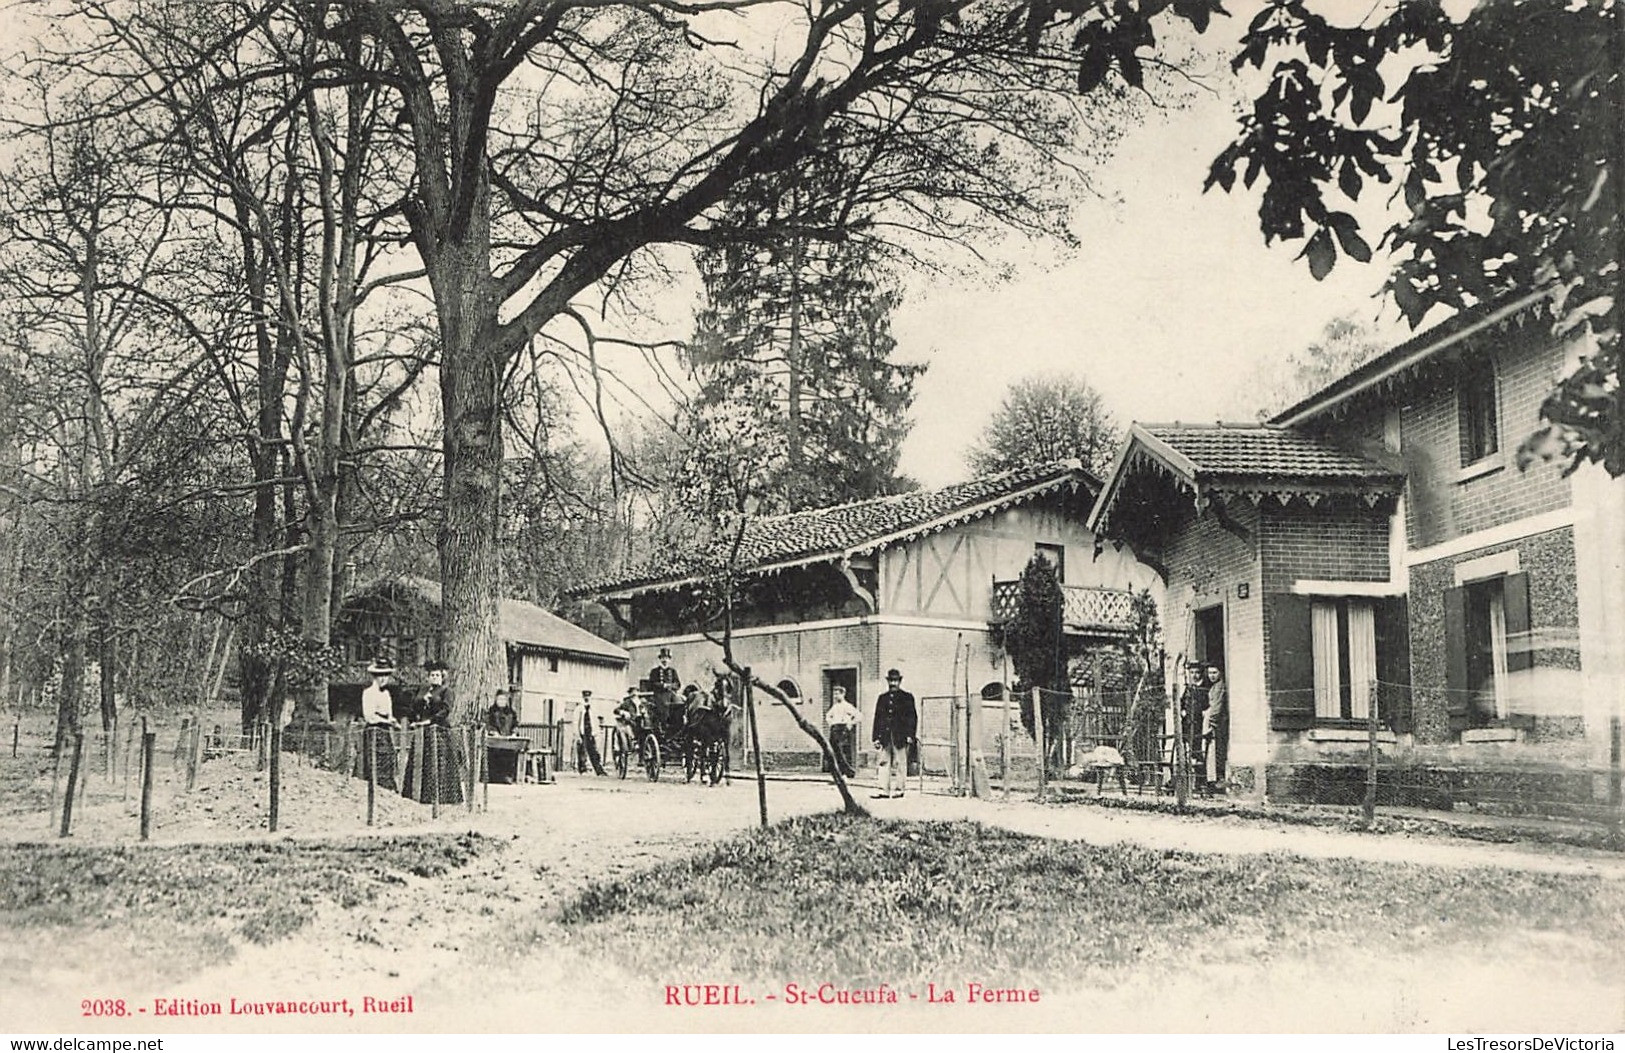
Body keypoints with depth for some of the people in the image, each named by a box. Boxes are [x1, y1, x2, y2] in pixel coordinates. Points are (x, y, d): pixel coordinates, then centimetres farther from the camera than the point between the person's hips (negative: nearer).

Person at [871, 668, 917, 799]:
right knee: (884, 762, 1)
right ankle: (884, 790, 2)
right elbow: (877, 718, 15)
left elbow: (913, 717, 1)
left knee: (900, 763, -2)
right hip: (885, 736, 4)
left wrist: (910, 735, -8)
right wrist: (876, 737, 7)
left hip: (900, 736, -4)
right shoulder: (882, 698, 16)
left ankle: (899, 789, 4)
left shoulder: (907, 697, 5)